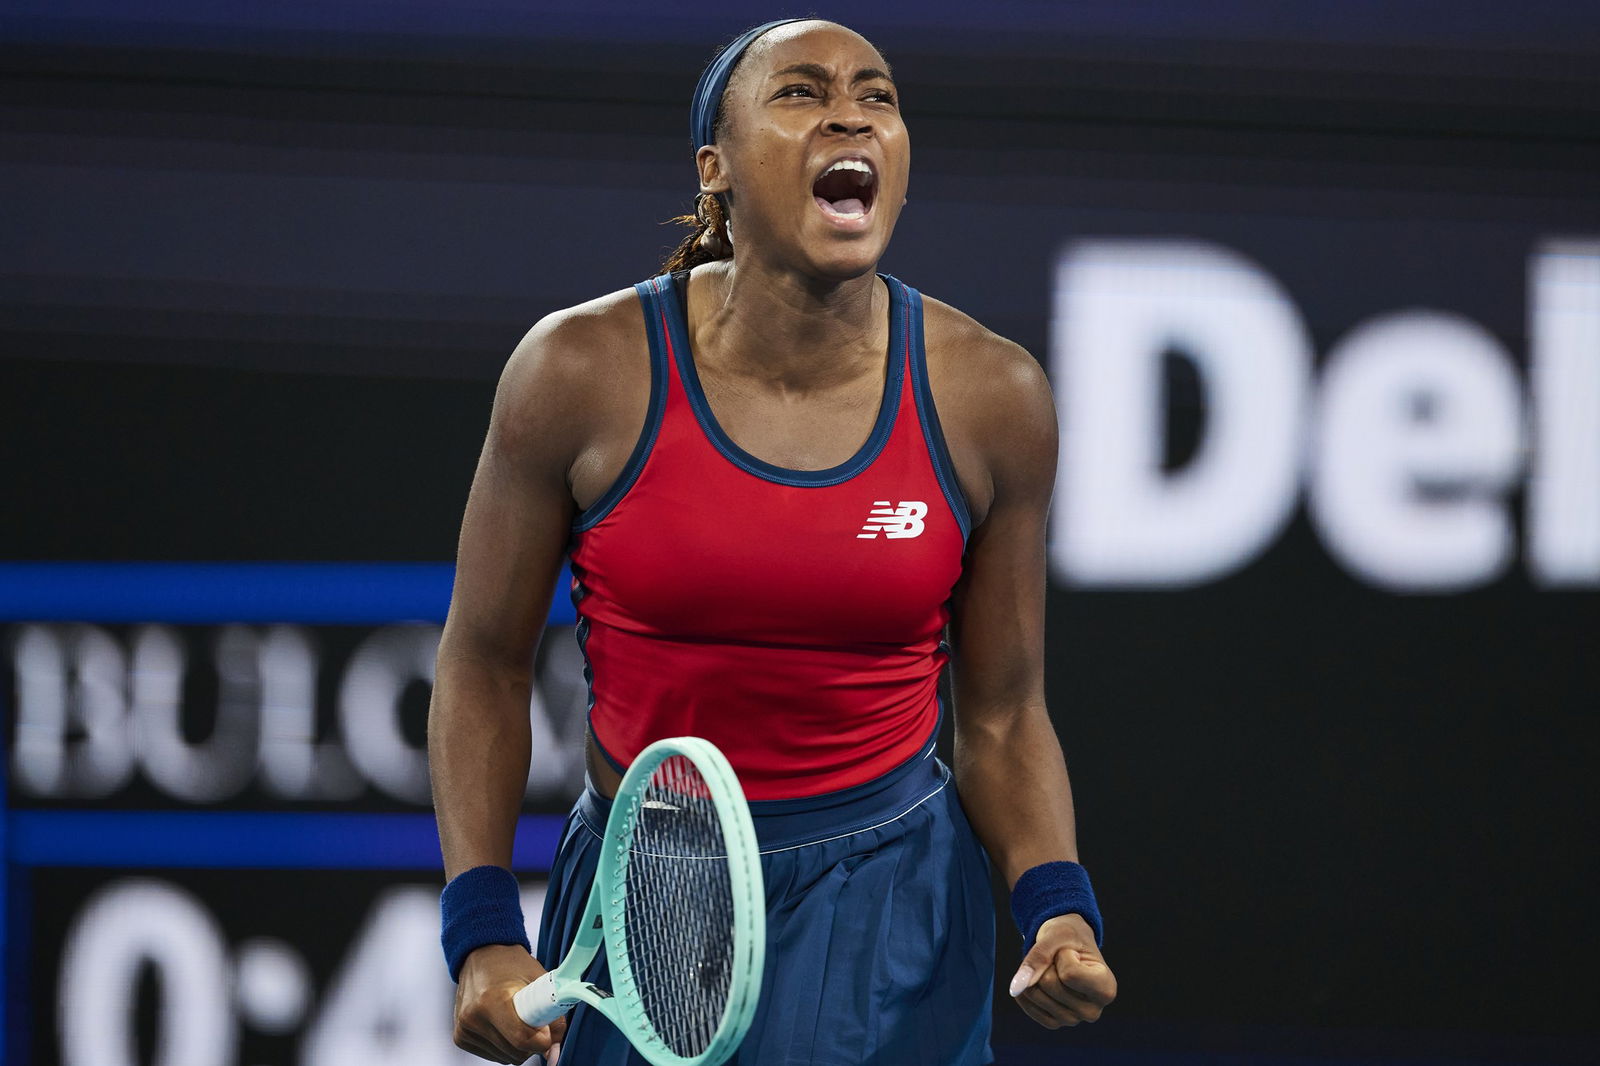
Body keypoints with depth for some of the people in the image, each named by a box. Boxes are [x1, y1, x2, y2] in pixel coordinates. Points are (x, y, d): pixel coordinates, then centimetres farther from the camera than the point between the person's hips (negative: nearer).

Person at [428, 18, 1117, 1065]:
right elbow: (484, 666, -2)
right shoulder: (583, 372, -12)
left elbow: (1003, 717, 1)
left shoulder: (991, 397, -8)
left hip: (886, 909, 0)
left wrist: (1057, 906, -17)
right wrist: (482, 932, -11)